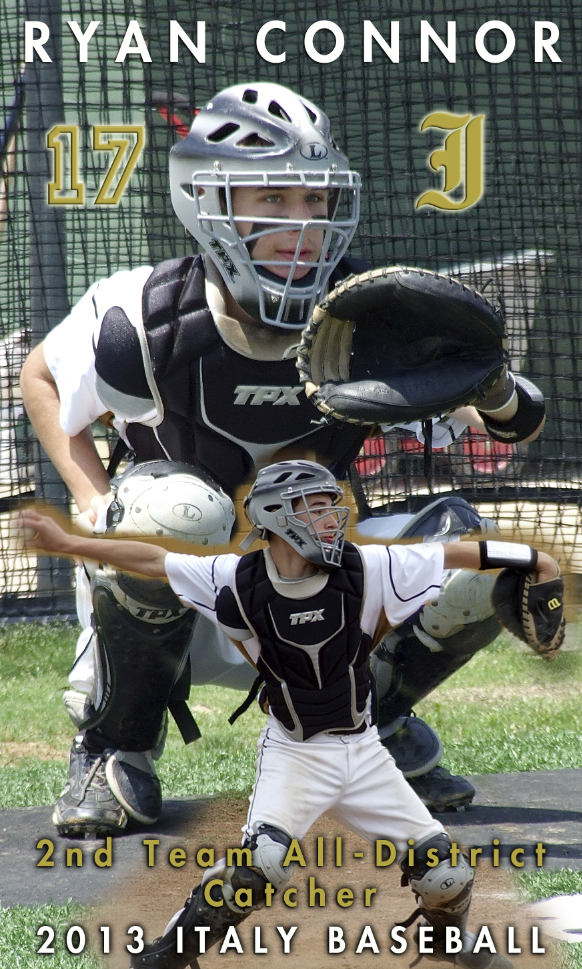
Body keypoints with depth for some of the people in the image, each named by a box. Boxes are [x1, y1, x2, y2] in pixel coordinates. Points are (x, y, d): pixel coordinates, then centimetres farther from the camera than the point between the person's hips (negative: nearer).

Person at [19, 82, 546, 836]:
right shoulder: (143, 322, -20)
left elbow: (519, 422, -4)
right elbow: (40, 379, 2)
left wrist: (492, 387, -30)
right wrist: (93, 497, -13)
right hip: (174, 605, -3)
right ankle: (116, 751, -12)